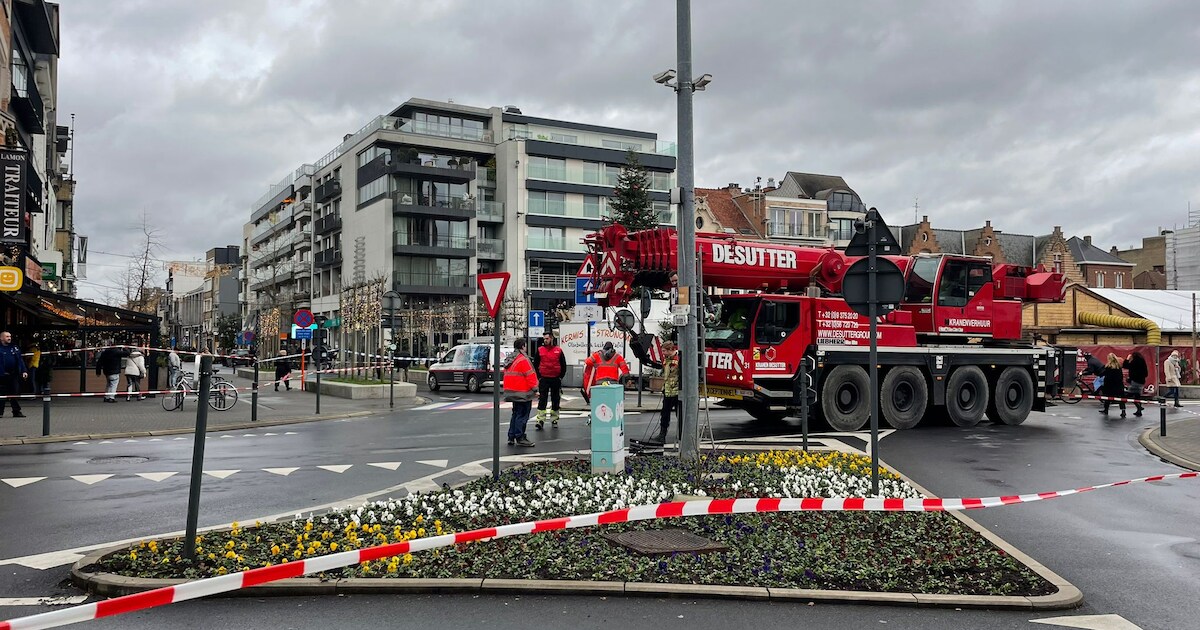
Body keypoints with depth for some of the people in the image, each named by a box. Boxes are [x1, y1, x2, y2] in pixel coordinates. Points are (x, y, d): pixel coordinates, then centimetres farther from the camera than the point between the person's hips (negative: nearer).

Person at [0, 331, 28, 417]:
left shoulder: (15, 348, 11)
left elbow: (20, 360, 10)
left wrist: (24, 371, 0)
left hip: (14, 375, 3)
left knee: (16, 393, 4)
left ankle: (17, 412, 8)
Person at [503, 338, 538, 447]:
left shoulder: (509, 360, 13)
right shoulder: (523, 360, -15)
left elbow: (507, 375, 18)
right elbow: (530, 375, -17)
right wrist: (535, 389, -12)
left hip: (512, 392, 9)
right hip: (523, 393, -9)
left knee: (516, 414, 17)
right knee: (523, 415, -4)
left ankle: (511, 437, 18)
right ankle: (520, 438, -4)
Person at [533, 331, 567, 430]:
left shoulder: (558, 350, 2)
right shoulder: (540, 350, 3)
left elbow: (563, 365, 7)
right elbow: (535, 365, 7)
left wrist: (560, 377, -1)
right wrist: (538, 377, -2)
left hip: (556, 379, 1)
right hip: (543, 379, -1)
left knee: (555, 400, 9)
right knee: (542, 400, -7)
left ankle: (554, 419, 21)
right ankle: (541, 421, -9)